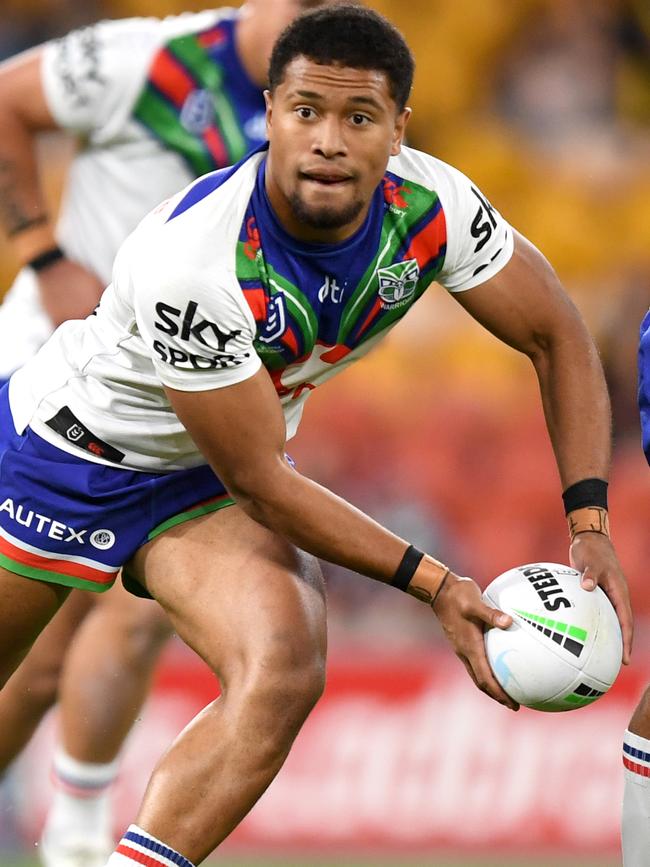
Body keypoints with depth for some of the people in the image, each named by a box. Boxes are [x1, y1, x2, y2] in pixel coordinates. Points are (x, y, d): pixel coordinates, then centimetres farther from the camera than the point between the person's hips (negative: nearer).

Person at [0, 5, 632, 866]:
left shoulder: (431, 205, -21)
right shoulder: (192, 259, -36)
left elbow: (555, 336, -6)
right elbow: (257, 479, -26)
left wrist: (590, 525, -18)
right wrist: (432, 582, -26)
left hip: (202, 491, 4)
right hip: (73, 442, -4)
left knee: (283, 674, -23)